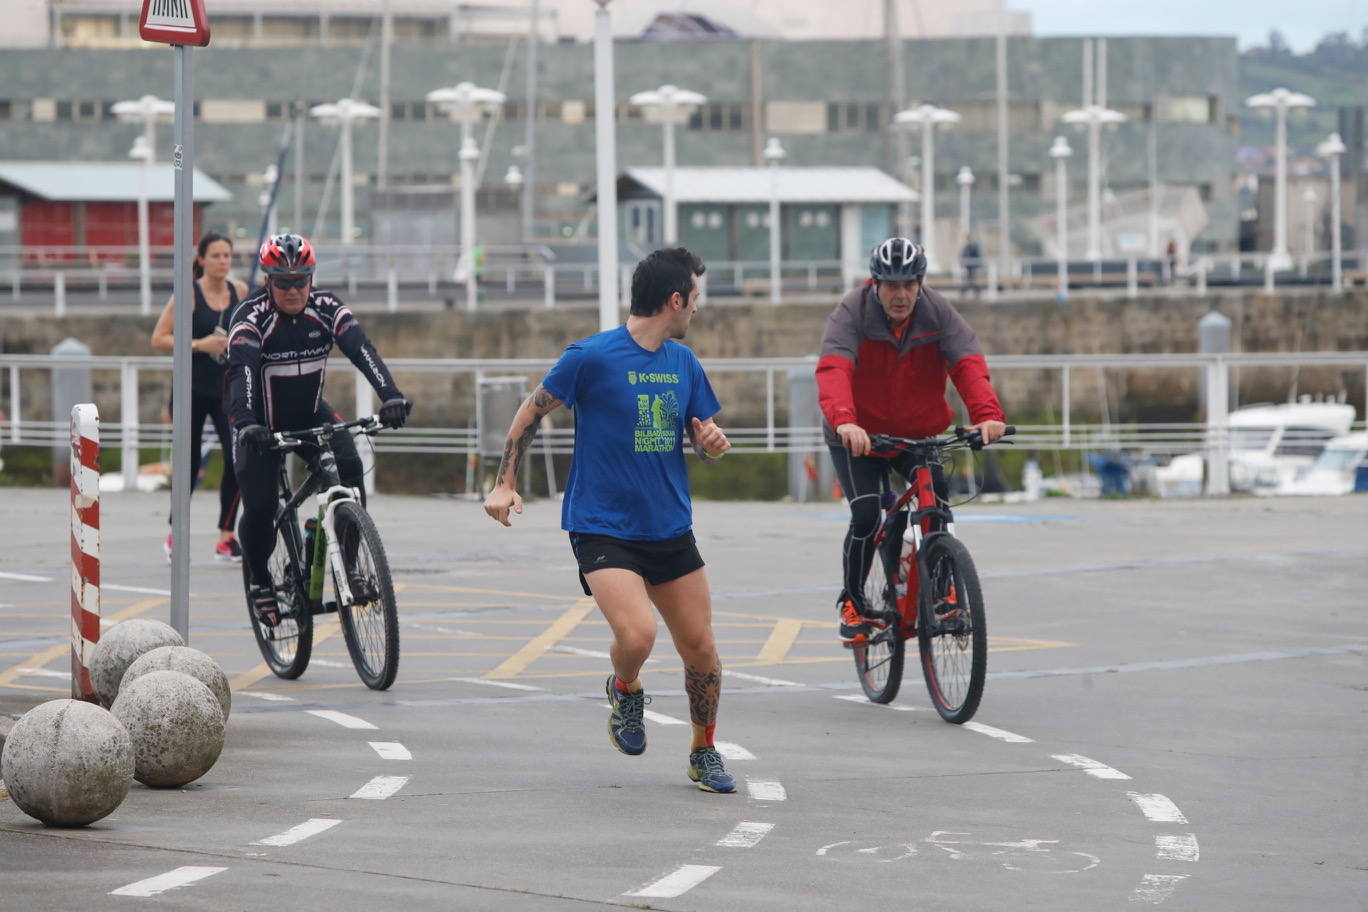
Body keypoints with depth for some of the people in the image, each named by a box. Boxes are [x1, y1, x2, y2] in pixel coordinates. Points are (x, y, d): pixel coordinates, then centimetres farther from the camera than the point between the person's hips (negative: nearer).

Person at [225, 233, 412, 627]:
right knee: (259, 507, -14)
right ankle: (259, 581, 13)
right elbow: (242, 371, -36)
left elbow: (362, 351, -26)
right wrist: (247, 424, -53)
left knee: (348, 465, -26)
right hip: (262, 422, -2)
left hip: (310, 414, 2)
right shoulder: (251, 317, -21)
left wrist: (391, 396, -43)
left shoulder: (327, 309, -13)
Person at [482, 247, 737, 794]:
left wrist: (713, 442, -7)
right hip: (602, 527, -6)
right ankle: (625, 690, 10)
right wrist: (505, 483, -5)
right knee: (637, 635, -24)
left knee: (700, 649, 4)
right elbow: (532, 413, 0)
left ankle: (704, 752, 25)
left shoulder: (683, 363, 8)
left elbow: (704, 443, 17)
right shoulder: (592, 357, -11)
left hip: (670, 529, 6)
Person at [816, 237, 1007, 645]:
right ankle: (852, 603, 6)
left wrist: (987, 413, -47)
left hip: (919, 434, 2)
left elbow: (968, 363, -27)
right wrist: (843, 420, -57)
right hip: (860, 436, -2)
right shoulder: (851, 313, -21)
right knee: (866, 516, -15)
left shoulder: (939, 313, -14)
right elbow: (834, 369, -37)